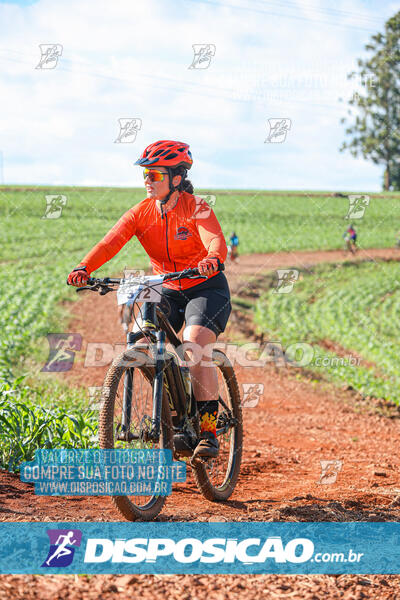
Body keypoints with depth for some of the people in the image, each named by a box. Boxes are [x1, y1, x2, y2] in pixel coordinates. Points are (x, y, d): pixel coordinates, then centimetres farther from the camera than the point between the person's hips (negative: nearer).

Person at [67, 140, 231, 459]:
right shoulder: (141, 213, -6)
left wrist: (213, 259, -58)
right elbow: (110, 242, -20)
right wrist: (84, 268, -39)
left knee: (195, 343, -27)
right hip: (166, 291, 5)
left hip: (206, 287, -5)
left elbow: (216, 241, -34)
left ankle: (209, 429, -18)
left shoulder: (195, 208, -16)